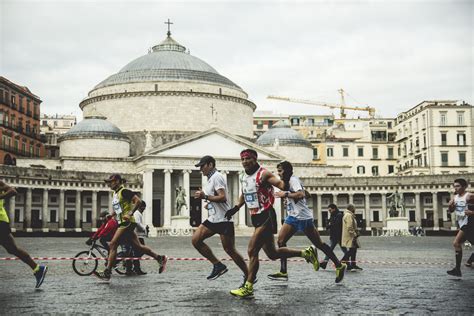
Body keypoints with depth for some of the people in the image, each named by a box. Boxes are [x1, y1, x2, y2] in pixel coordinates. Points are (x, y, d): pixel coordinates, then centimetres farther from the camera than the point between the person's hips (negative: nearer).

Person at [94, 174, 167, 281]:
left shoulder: (124, 191, -10)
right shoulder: (115, 193, 17)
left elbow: (138, 201, -19)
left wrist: (130, 213, -25)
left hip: (127, 223, -10)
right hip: (122, 223, 10)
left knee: (113, 245, -14)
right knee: (137, 246, 11)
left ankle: (107, 273, -15)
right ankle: (160, 258, 18)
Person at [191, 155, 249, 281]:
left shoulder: (217, 177, -11)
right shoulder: (210, 179, 18)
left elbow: (223, 197, -23)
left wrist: (205, 197, -21)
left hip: (223, 219, -10)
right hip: (213, 219, 10)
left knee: (229, 250, -7)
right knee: (196, 240, -3)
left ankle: (249, 276, 4)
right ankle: (218, 265, 2)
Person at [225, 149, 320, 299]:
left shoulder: (263, 174, -11)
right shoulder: (243, 177, 12)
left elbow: (279, 183, -25)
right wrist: (235, 208, 19)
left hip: (266, 217, -8)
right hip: (255, 218, 8)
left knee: (252, 251, -12)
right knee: (272, 253, 13)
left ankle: (248, 288, -5)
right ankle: (306, 253, 26)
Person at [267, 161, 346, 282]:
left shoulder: (293, 180, -13)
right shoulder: (287, 182, 17)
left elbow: (301, 194, -29)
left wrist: (286, 194, -22)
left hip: (303, 217, -10)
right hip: (292, 217, 10)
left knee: (318, 244, -2)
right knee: (281, 240, -4)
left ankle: (339, 266, 9)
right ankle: (283, 272, -5)